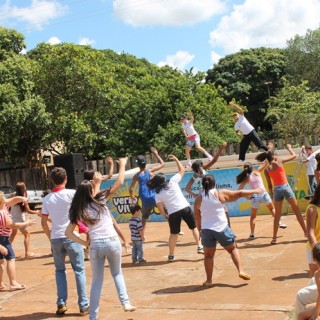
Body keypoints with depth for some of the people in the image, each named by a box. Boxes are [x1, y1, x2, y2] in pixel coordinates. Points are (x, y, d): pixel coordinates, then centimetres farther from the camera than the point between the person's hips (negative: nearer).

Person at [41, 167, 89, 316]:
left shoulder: (47, 199, 5)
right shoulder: (71, 194, -6)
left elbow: (44, 222, 7)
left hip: (55, 238, 3)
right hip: (71, 237, -3)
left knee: (60, 270, 18)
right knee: (79, 270, 4)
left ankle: (61, 303, 11)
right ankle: (83, 305, 4)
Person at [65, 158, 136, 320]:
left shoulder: (79, 210, 4)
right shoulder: (100, 200, -1)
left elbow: (68, 233, -1)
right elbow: (119, 182, -2)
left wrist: (84, 242, 5)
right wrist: (122, 164, 9)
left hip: (95, 245, 1)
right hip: (112, 242, -1)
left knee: (97, 281, 12)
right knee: (117, 273, 23)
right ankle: (125, 302, 12)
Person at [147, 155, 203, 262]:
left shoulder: (158, 194, 4)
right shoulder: (173, 181, 2)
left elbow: (160, 208, 1)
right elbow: (182, 170, 13)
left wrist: (165, 216, 17)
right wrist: (176, 159, 22)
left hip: (173, 213, 1)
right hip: (185, 208, 0)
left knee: (173, 234, 14)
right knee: (194, 227, 17)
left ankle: (171, 255, 19)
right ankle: (200, 247, 10)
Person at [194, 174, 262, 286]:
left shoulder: (199, 198, 2)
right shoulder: (220, 193, -4)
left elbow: (197, 217, 7)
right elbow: (239, 194, 3)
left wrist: (200, 230, 20)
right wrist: (255, 191, 14)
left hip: (206, 230, 1)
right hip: (222, 228, -1)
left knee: (208, 255, 14)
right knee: (233, 249, 18)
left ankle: (209, 280, 13)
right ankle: (241, 271, 6)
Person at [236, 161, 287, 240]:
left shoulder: (246, 178, 7)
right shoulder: (257, 172, 5)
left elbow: (239, 190, 0)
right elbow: (265, 163, 12)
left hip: (254, 197, 0)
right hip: (263, 195, 0)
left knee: (253, 216, 17)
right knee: (272, 208, 28)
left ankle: (252, 234, 12)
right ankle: (279, 223, 19)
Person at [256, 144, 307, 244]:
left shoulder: (266, 169, 7)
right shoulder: (279, 161, -1)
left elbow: (269, 185, 9)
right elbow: (294, 155, 9)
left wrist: (272, 196, 18)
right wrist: (289, 148, 26)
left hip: (276, 190, 3)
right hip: (285, 187, -3)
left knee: (277, 215, 10)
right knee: (297, 210, 8)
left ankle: (274, 238, 7)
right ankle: (306, 232, 11)